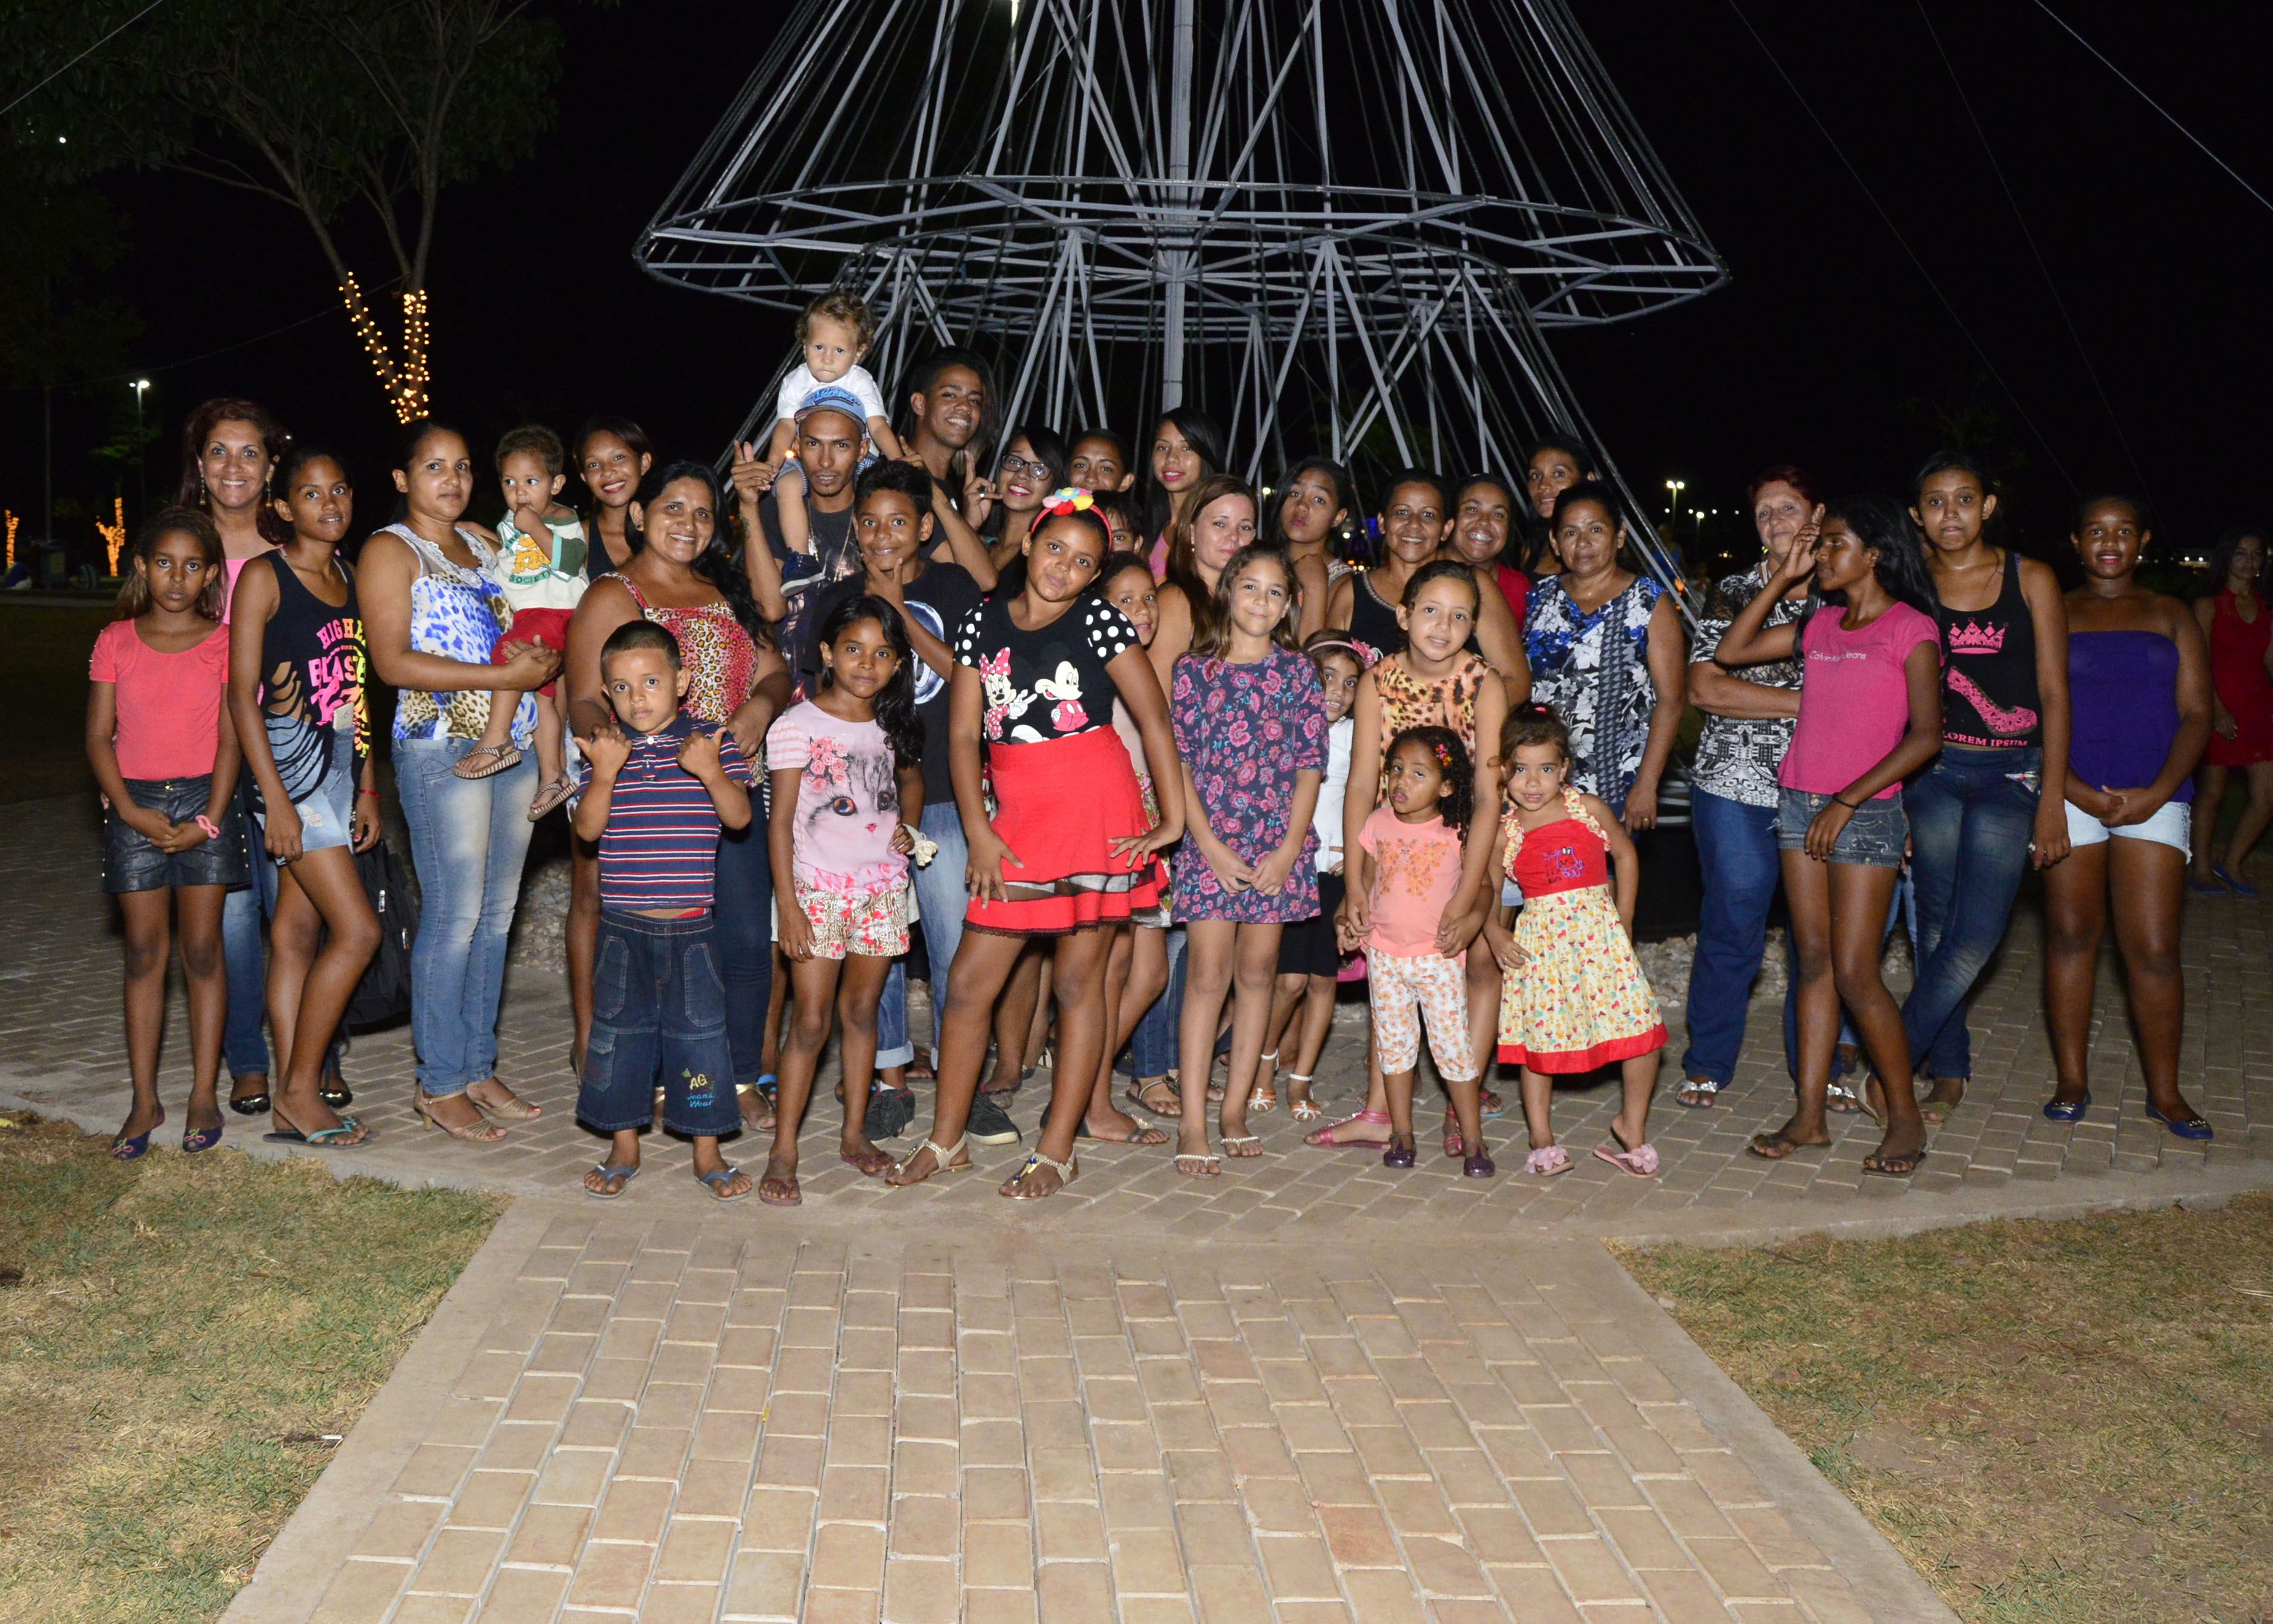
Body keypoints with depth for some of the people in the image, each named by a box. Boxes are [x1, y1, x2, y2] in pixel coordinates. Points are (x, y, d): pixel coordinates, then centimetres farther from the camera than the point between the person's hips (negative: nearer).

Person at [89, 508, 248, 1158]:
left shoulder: (224, 643, 3)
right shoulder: (116, 642, 5)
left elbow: (231, 738, -1)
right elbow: (98, 738, 3)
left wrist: (208, 820, -10)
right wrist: (131, 812, -10)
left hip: (206, 800, -1)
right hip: (135, 804, 1)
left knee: (202, 951, 2)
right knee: (144, 954, 4)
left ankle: (204, 1096, 10)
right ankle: (145, 1101, 10)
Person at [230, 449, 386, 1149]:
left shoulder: (350, 580, 13)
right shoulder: (264, 578, -7)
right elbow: (242, 693, -11)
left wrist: (366, 789, 14)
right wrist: (275, 797, -16)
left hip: (340, 768, 7)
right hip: (290, 767, -7)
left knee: (297, 931, 9)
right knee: (358, 930, -12)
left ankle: (293, 1104, 12)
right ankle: (299, 1091, 0)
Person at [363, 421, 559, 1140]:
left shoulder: (482, 543, 19)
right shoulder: (390, 550, -2)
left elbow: (524, 626, 26)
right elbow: (393, 662, -13)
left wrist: (544, 661, 2)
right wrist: (505, 676, -18)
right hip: (442, 746, -7)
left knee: (497, 913, 9)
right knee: (454, 916, -7)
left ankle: (478, 1067, 19)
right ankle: (439, 1083, 4)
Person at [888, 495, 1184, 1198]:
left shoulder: (1099, 620, -2)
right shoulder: (984, 623, 7)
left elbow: (1154, 717, -2)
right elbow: (964, 733, 6)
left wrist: (1173, 817, -4)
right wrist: (979, 833, -3)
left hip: (1095, 812, -3)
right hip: (1016, 818, 4)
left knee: (1078, 978, 4)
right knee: (968, 983, 4)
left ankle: (1058, 1150, 13)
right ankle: (945, 1140, 19)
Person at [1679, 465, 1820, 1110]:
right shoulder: (1733, 592, 5)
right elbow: (1705, 687, -7)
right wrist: (1804, 702, -11)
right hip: (1736, 787, -1)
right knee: (1731, 928, 2)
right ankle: (1708, 1064, 16)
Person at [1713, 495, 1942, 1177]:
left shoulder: (1910, 628, -6)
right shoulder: (1820, 623, 13)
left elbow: (1926, 736, -12)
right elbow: (1730, 652, 15)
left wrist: (1848, 799, -16)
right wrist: (1783, 578, 10)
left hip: (1865, 812, -6)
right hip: (1800, 806, 6)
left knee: (1854, 974, -7)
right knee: (1814, 962, 7)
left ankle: (1906, 1118, 7)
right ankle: (1809, 1115, 11)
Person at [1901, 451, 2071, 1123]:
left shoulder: (2031, 580, 2)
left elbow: (2053, 692, 1)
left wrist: (2052, 801, -4)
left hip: (2009, 778, -1)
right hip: (1930, 772, 1)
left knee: (1977, 935, -10)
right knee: (1938, 929, 4)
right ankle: (1949, 1073, 17)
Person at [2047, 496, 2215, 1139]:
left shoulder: (2171, 616, 13)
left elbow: (2197, 712, 6)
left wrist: (2158, 792, -9)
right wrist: (2075, 790, -11)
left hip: (2152, 796, 0)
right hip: (2068, 792, 0)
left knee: (2154, 948, -4)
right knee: (2070, 935, 2)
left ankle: (2164, 1091, 6)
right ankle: (2072, 1080, 12)